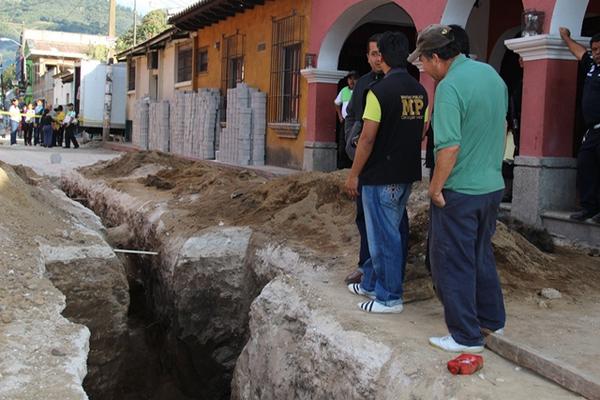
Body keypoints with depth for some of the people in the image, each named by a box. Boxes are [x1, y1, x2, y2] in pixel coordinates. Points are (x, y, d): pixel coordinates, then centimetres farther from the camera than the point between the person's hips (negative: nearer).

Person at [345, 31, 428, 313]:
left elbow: (367, 138, -17)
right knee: (386, 233, 18)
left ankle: (390, 298, 9)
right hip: (407, 175, 8)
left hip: (380, 176, -8)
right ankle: (372, 284, 30)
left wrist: (353, 175, -9)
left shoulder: (380, 91, -16)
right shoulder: (419, 91, 6)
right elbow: (421, 133, 12)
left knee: (384, 237, 1)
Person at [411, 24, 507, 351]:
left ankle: (466, 336, 12)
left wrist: (435, 188, -15)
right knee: (481, 255, 23)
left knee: (452, 262, 4)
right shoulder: (491, 73, 7)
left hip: (459, 191, -8)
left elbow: (450, 147, -26)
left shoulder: (449, 87, -20)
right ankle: (493, 319, 35)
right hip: (493, 186, 9)